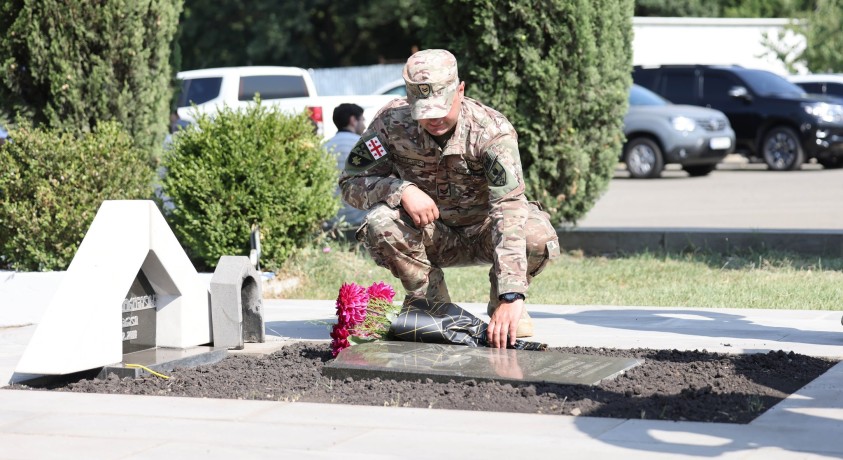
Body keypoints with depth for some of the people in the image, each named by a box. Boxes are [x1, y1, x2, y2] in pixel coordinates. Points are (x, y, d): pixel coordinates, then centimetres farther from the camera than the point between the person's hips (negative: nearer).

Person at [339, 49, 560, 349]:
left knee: (538, 236, -33)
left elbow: (509, 210, -39)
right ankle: (430, 303, -5)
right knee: (380, 223, -30)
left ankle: (503, 305, -1)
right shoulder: (392, 121, -20)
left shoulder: (492, 131, -28)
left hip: (483, 231, -1)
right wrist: (402, 190, -36)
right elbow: (350, 182, -13)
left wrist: (511, 297, -50)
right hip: (430, 235, 2)